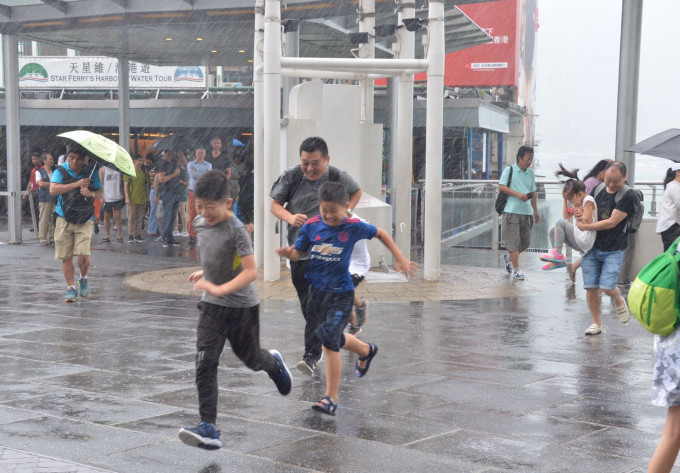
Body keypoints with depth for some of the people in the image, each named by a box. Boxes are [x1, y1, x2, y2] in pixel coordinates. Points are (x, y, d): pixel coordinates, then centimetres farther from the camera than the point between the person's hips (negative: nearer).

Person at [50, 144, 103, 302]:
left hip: (84, 221, 0)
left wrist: (91, 194, -15)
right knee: (66, 257, 1)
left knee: (83, 255, -13)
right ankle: (71, 288, 16)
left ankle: (83, 279, 17)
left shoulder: (91, 173, 5)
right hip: (64, 220, 0)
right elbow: (53, 189, -15)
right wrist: (77, 184, -19)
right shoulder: (60, 171, 0)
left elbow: (100, 192, 8)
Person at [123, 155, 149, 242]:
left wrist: (146, 196, 13)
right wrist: (127, 197, -11)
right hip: (132, 199, -4)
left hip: (142, 199, 5)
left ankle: (138, 235, 13)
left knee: (140, 218, 8)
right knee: (131, 218, -2)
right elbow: (125, 185, -4)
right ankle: (130, 235, 1)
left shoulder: (143, 172, 11)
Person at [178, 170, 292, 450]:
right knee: (205, 364, -10)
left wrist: (219, 289, -37)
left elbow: (250, 271, -28)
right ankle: (208, 427, -12)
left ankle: (275, 364, 52)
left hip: (242, 306, -5)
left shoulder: (236, 230, -22)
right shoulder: (200, 224, 0)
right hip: (212, 306, 5)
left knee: (250, 358, 15)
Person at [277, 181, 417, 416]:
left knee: (329, 341, -14)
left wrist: (400, 259, 10)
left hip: (340, 293, -4)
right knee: (334, 338, 18)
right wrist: (287, 252, -24)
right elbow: (298, 253, 0)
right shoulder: (311, 226, -4)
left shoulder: (354, 227, -9)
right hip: (316, 290, 4)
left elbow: (380, 233, 8)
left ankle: (331, 398, -5)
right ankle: (366, 350, 50)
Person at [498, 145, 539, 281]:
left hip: (526, 212, 6)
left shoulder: (530, 173, 15)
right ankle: (516, 269, -2)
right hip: (512, 212, -6)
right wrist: (518, 194, -17)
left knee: (526, 242, 10)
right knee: (513, 241, -6)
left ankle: (508, 257, 34)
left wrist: (535, 211, 22)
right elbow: (501, 187, -8)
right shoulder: (509, 170, -2)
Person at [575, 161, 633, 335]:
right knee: (591, 288, 1)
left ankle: (619, 300, 24)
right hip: (591, 247, 5)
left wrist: (584, 226, -12)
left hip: (613, 250, -5)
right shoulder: (599, 189, 7)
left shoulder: (628, 195, -11)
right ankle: (596, 323, 16)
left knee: (606, 287, -12)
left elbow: (611, 222, -16)